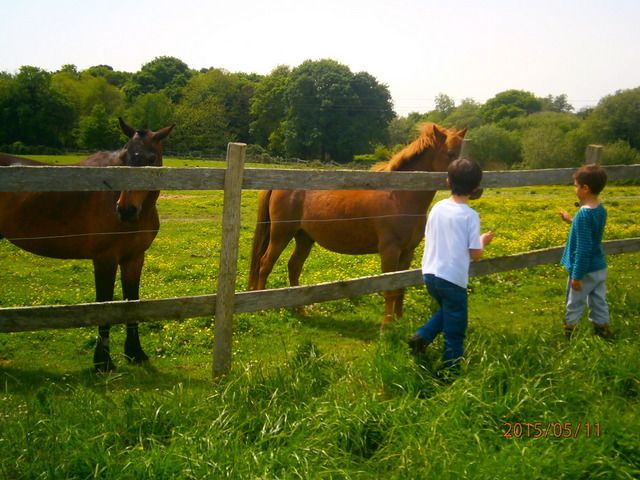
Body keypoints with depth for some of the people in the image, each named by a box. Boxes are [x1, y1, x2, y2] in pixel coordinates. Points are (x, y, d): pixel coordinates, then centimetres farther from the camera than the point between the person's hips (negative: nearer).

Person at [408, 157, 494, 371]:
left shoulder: (438, 207, 1)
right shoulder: (470, 215, -13)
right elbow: (475, 254, -11)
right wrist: (483, 241, 9)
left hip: (430, 273, 6)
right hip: (453, 279, -6)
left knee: (446, 310, 31)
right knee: (454, 331, 9)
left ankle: (421, 336, 13)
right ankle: (451, 369, 16)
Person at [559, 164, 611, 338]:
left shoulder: (583, 214, -27)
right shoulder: (600, 210, -1)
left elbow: (583, 248, -26)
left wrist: (577, 275, -20)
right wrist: (571, 221, 18)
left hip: (586, 270, -7)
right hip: (599, 267, 8)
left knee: (575, 304, 10)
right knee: (599, 301, 18)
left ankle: (569, 334, 25)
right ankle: (602, 329, 29)